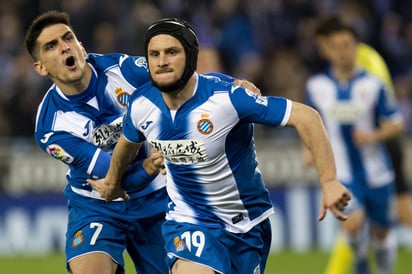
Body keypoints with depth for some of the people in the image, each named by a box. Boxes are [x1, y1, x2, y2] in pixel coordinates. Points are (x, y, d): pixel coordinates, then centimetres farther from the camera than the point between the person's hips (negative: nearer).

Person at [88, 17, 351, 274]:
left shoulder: (226, 98, -26)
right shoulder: (141, 105, -11)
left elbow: (306, 116, -26)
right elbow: (129, 141, 15)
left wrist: (329, 182, -34)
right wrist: (112, 181, 34)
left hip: (248, 223, -1)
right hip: (189, 222, 1)